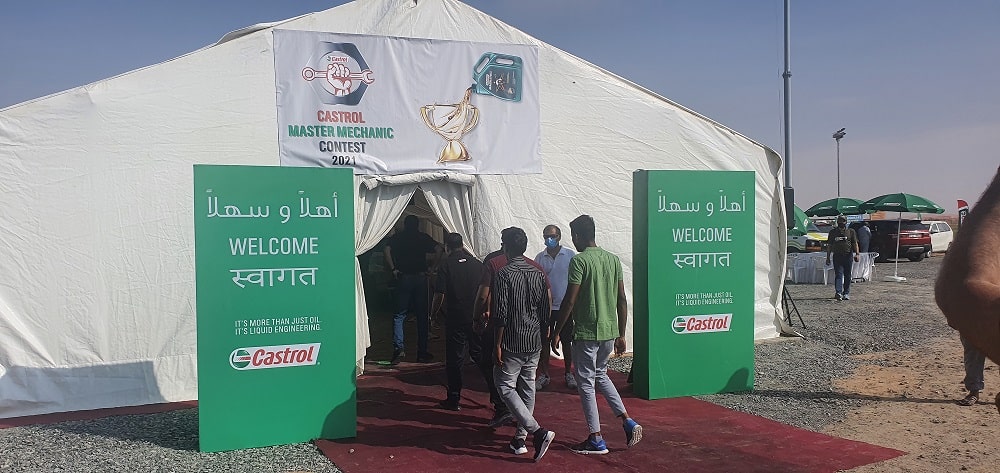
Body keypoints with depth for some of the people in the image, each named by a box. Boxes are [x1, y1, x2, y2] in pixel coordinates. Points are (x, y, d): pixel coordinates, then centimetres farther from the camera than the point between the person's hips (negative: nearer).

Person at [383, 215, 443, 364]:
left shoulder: (397, 237, 7)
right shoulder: (424, 237, 8)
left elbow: (387, 250, -11)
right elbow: (438, 250, -5)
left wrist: (393, 269, -7)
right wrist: (431, 269, -1)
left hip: (403, 278, -1)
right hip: (420, 278, 1)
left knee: (399, 315, 5)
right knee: (422, 316, 7)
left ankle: (398, 349, -10)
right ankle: (422, 353, 9)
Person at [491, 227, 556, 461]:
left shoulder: (504, 274, -13)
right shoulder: (538, 273, 5)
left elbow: (501, 314, -16)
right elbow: (545, 312, 7)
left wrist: (498, 344, -10)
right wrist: (541, 338, 17)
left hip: (512, 343, -6)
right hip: (534, 342, 6)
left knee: (506, 387, 1)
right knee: (527, 387, 13)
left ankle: (538, 431, -12)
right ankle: (520, 438, 19)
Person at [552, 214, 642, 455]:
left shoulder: (579, 261, -13)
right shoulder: (613, 259, 7)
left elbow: (570, 301, -15)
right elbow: (622, 300, 9)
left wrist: (556, 332, -6)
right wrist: (621, 335, 15)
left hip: (586, 332, -7)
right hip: (610, 331, 7)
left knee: (586, 383, 4)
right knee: (600, 375, 24)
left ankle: (596, 440, 8)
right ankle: (628, 421, 13)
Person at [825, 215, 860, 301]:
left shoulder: (851, 231, 9)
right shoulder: (833, 232, 10)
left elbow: (855, 243, 6)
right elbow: (829, 245, 12)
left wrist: (857, 254, -8)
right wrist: (828, 257, 8)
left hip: (848, 256, 0)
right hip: (837, 256, 0)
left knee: (847, 276, 5)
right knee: (838, 274, -10)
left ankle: (846, 293, 15)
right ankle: (838, 293, -20)